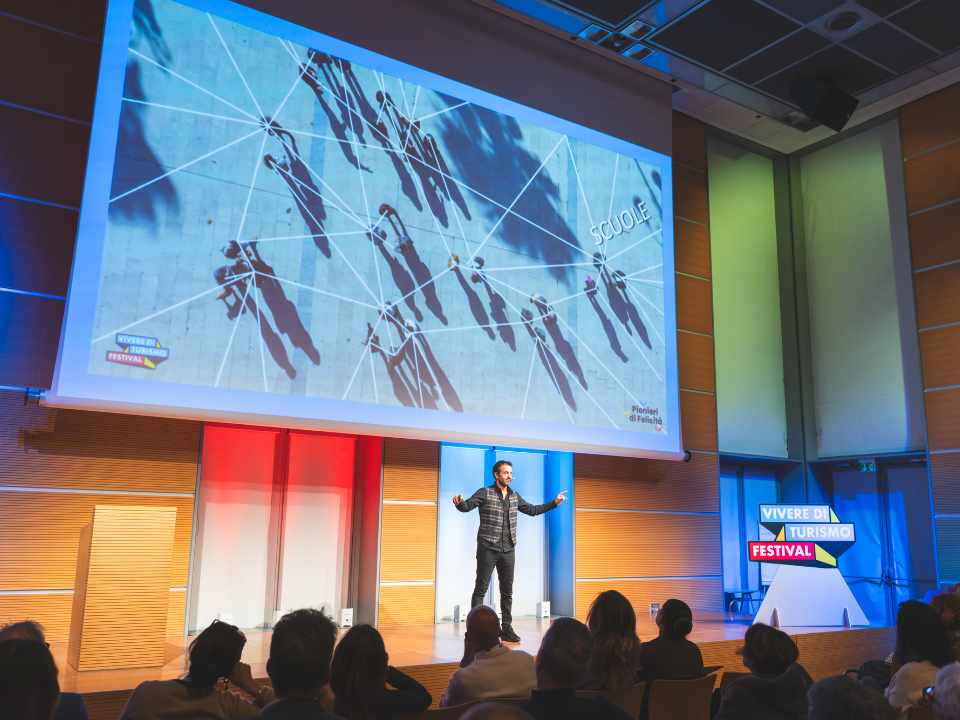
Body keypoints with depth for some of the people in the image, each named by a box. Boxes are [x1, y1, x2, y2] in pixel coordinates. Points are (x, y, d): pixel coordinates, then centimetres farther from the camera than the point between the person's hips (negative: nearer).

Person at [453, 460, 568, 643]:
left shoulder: (514, 496, 12)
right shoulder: (485, 493, -5)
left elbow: (532, 510, 23)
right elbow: (467, 506, -17)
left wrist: (554, 503, 19)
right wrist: (459, 502, -40)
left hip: (508, 550, 5)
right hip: (488, 548, -5)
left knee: (507, 591, 9)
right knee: (480, 589, -4)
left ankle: (507, 629, 17)